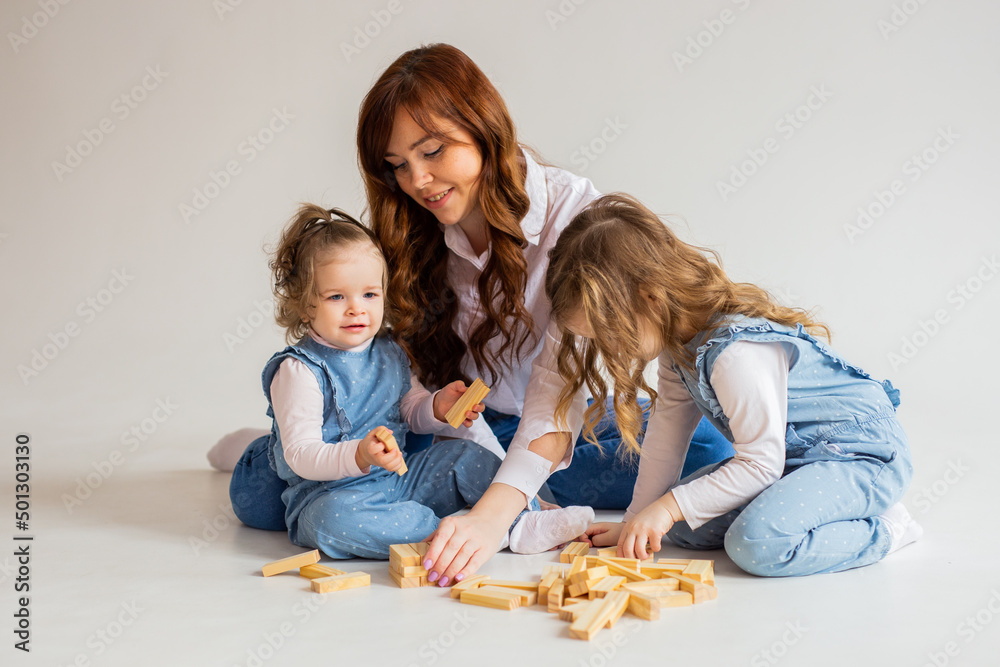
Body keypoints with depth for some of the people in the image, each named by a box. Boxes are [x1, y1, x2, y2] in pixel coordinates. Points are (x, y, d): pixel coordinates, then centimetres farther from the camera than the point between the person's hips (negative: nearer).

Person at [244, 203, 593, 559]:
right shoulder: (298, 370, -16)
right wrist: (360, 455, -39)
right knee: (334, 517, -38)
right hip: (327, 493, -6)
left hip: (397, 481, 7)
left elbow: (410, 408, 22)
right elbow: (300, 455, -22)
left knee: (465, 456, -4)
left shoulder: (388, 353, 7)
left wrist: (438, 408, -2)